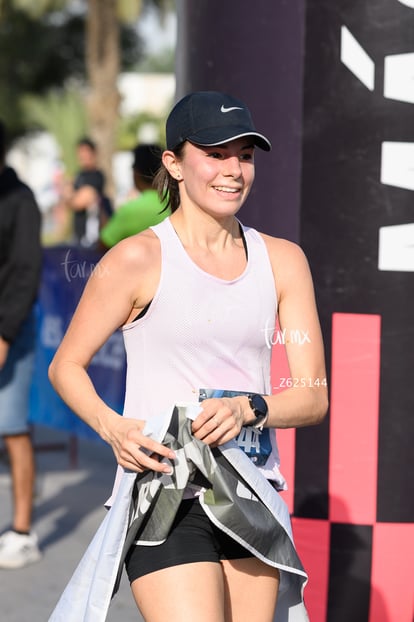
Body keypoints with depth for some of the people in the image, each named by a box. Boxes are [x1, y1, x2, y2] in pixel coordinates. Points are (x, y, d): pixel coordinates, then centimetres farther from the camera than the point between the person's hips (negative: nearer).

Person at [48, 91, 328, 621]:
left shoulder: (283, 260, 8)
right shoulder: (140, 258, -4)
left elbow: (314, 397, 6)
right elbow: (65, 366, 3)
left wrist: (248, 409, -14)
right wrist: (113, 428, -15)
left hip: (252, 501, 5)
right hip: (168, 502, -5)